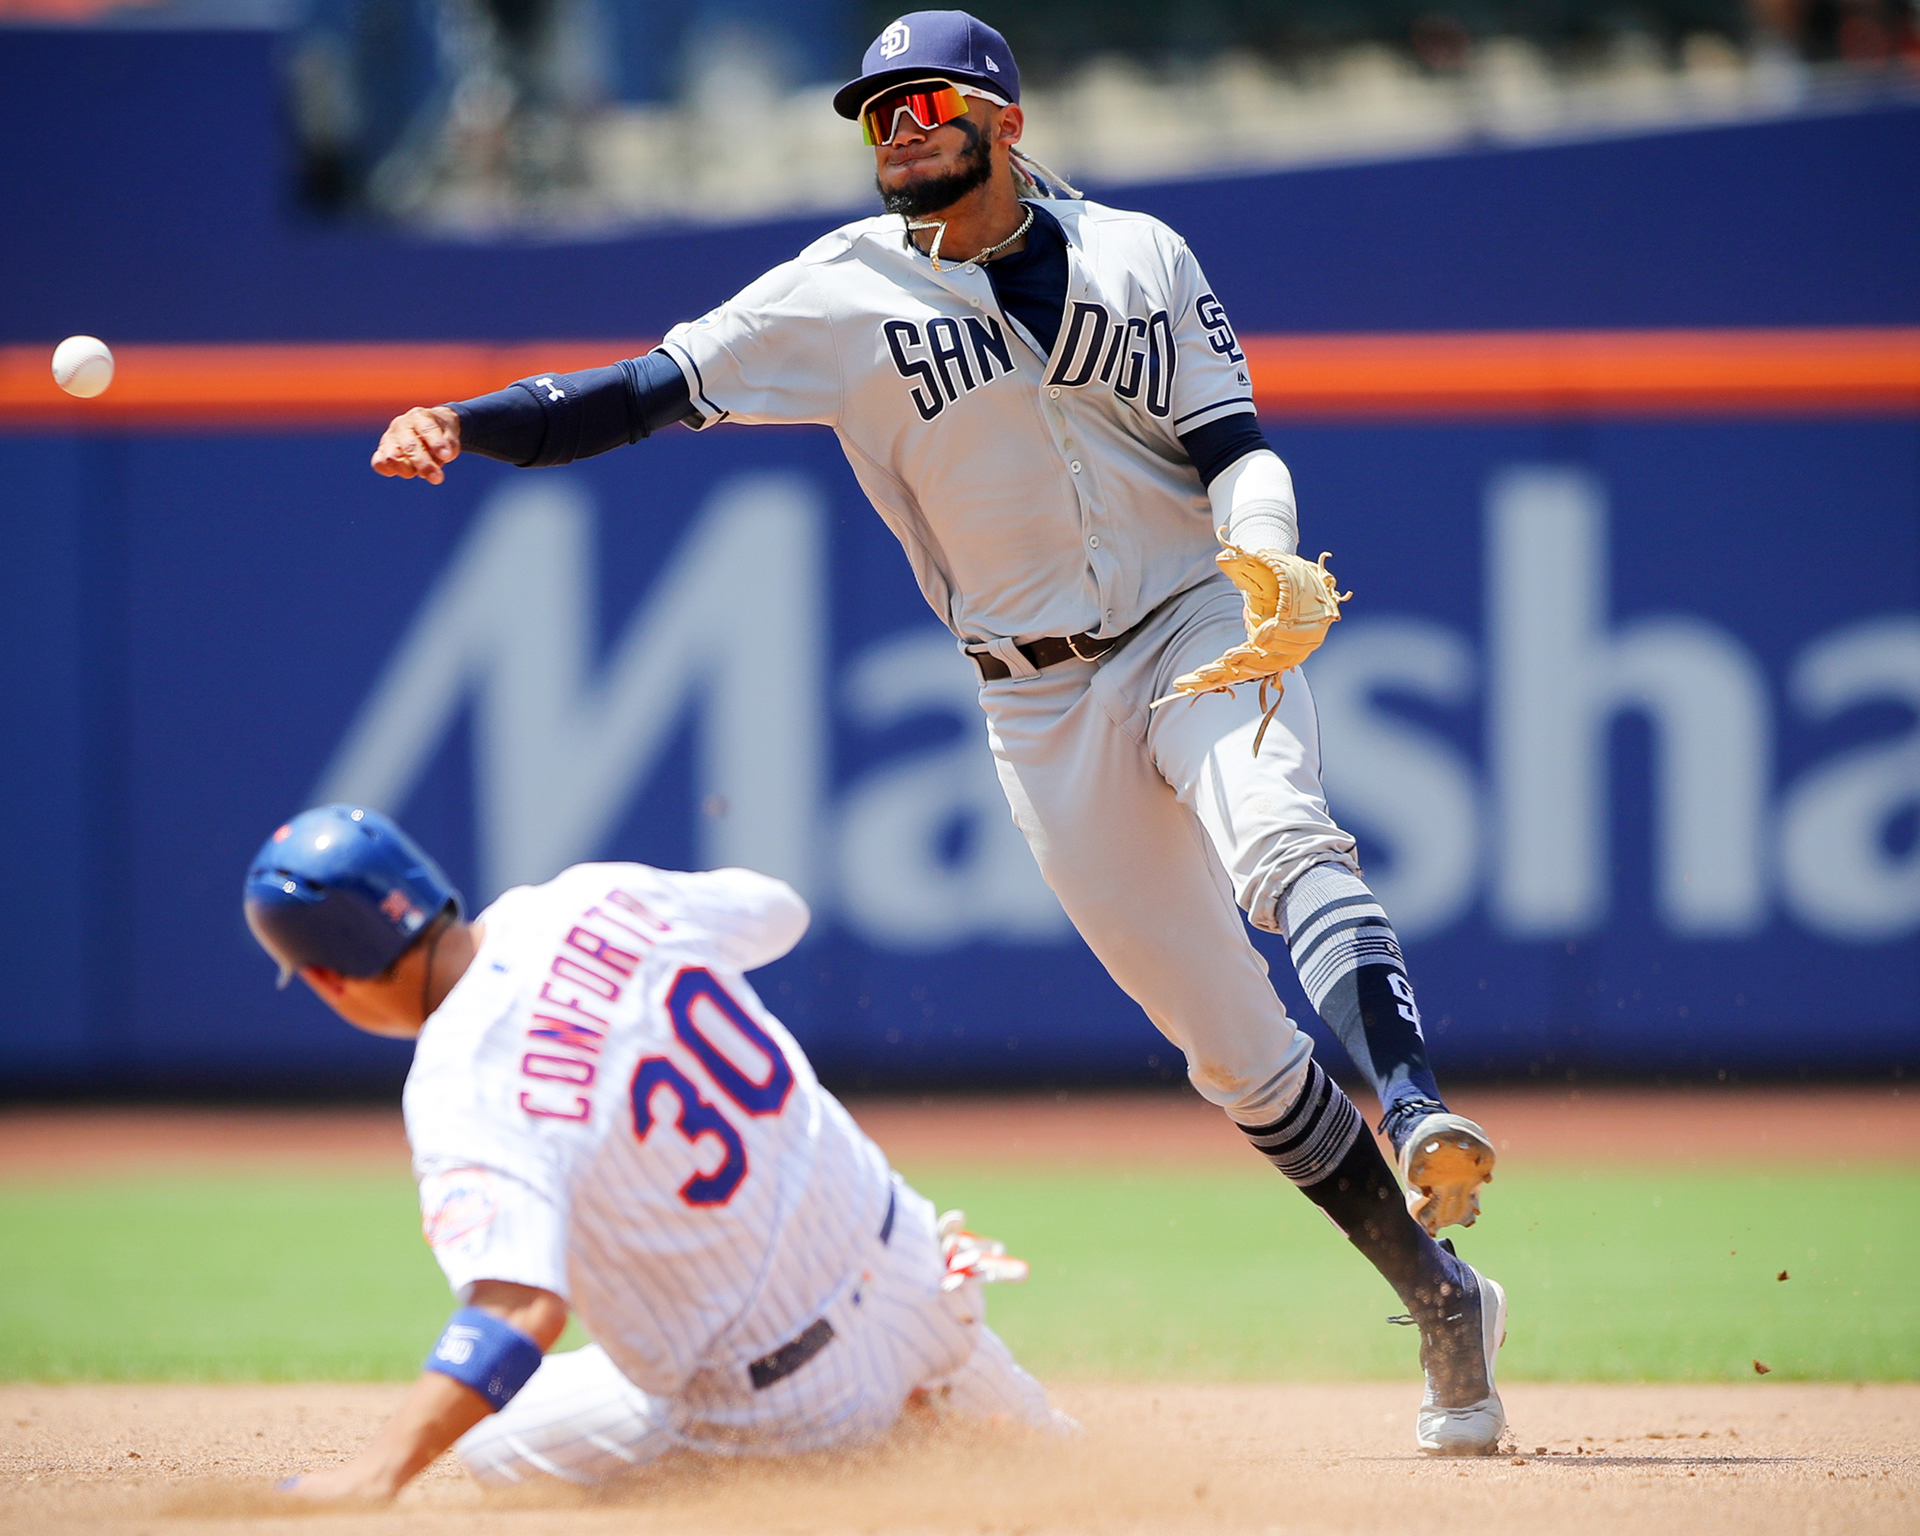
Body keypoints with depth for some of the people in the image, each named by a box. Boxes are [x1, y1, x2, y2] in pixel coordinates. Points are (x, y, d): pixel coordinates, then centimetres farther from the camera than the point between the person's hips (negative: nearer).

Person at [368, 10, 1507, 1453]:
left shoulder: (1137, 258, 1)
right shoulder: (848, 291, -1)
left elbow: (1234, 447, -2)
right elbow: (655, 387, -6)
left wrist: (1270, 564, -23)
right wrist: (463, 424, -20)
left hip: (1197, 622, -1)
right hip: (1043, 704, 1)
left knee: (1282, 841, -34)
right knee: (1230, 1045, -2)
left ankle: (1417, 1117, -47)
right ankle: (1444, 1302, 7)